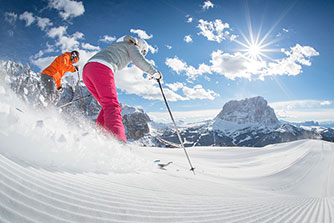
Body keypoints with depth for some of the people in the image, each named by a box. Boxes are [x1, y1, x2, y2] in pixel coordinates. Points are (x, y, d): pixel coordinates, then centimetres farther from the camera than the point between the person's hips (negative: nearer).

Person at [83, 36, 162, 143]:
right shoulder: (132, 46, 16)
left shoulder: (118, 46, 39)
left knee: (108, 106, 14)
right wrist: (155, 73, 8)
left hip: (87, 69, 9)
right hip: (101, 69, -9)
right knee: (112, 107, -21)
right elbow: (140, 61, -5)